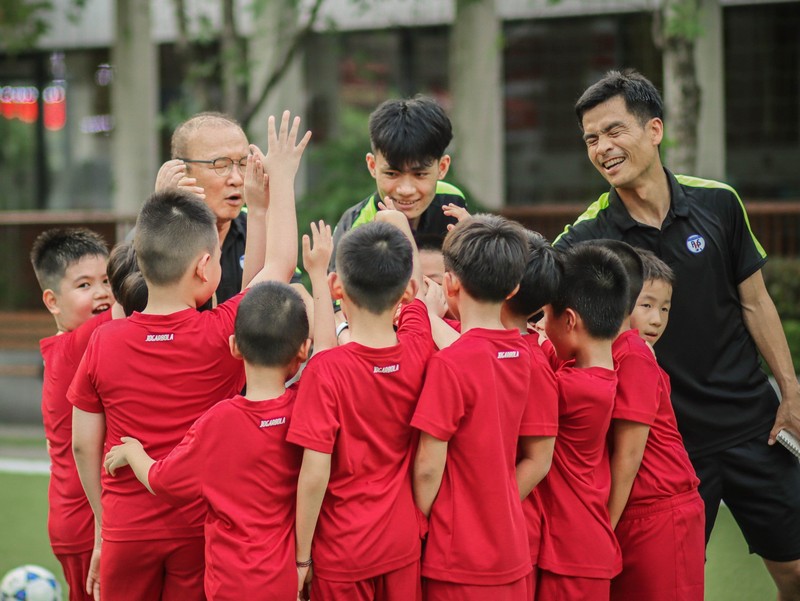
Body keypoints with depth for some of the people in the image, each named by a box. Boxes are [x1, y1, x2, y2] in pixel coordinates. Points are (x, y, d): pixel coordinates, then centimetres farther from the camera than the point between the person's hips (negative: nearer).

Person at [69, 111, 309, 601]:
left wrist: (103, 525, 13)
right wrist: (281, 177, 11)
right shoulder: (223, 333, -12)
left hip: (127, 529, 1)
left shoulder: (103, 344, -6)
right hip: (202, 530, -1)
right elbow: (281, 263, 1)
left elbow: (85, 444, 0)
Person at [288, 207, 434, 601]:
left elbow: (315, 474, -20)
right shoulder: (418, 351, -8)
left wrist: (302, 557, -10)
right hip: (403, 545, 4)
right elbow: (413, 286, 13)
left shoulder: (326, 371, -21)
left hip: (343, 553, -4)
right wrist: (397, 223, 27)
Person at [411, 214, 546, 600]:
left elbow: (428, 467, -14)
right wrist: (493, 515, 9)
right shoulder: (523, 356, 2)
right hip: (513, 554, 6)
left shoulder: (449, 364, -16)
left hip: (459, 562, -6)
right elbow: (538, 461, 7)